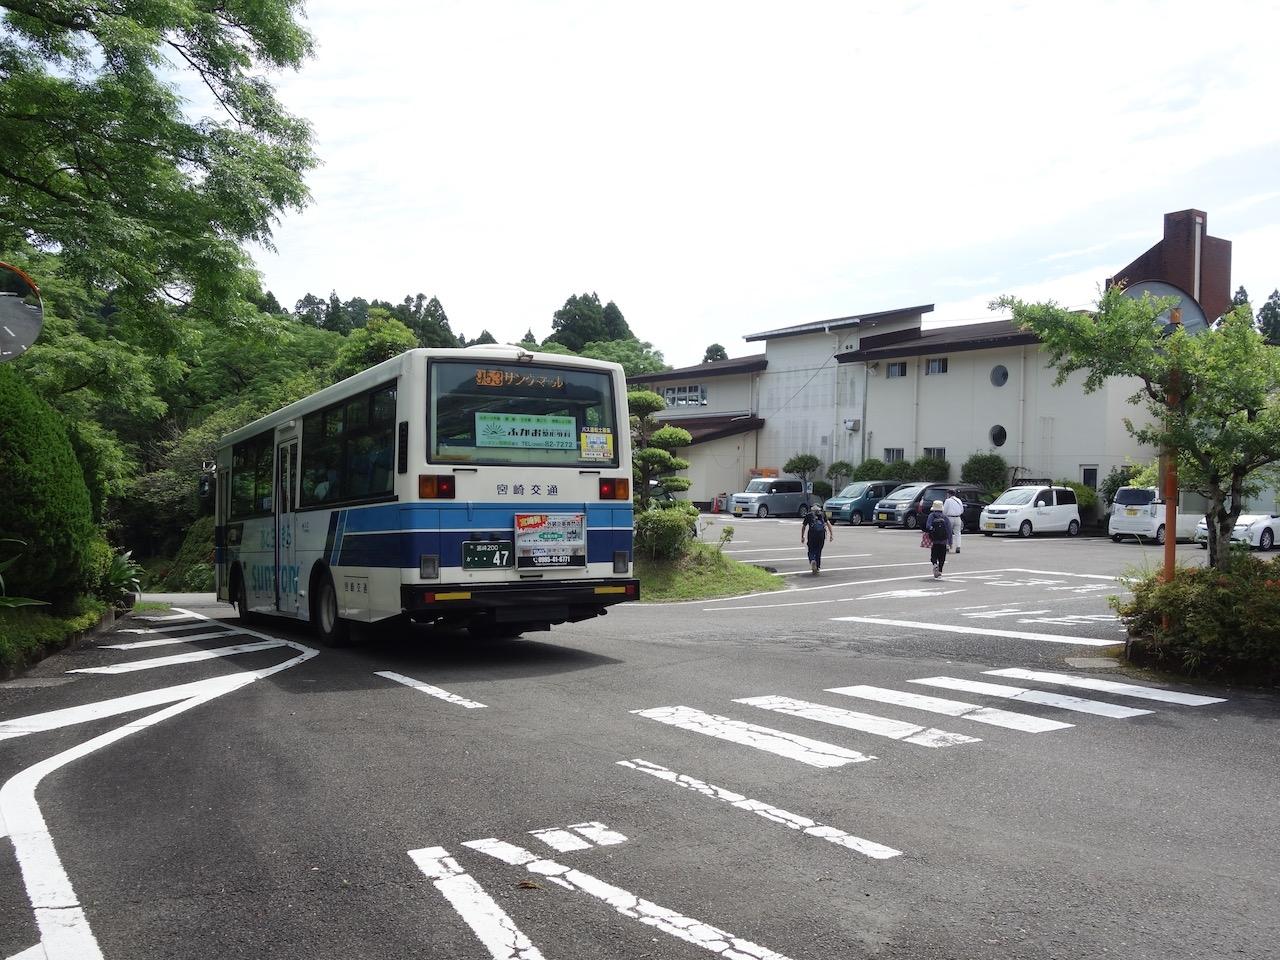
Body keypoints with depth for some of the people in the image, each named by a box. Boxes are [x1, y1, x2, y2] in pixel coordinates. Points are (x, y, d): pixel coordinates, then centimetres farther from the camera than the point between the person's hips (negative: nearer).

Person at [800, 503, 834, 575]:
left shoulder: (808, 515, 15)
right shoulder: (823, 514, 16)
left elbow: (803, 526, 15)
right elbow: (828, 523, 6)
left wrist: (802, 537, 23)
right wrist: (831, 534, 5)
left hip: (812, 534, -1)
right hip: (821, 534, 1)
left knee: (811, 550, 7)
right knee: (818, 551, 12)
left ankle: (813, 561, -22)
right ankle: (817, 567, 13)